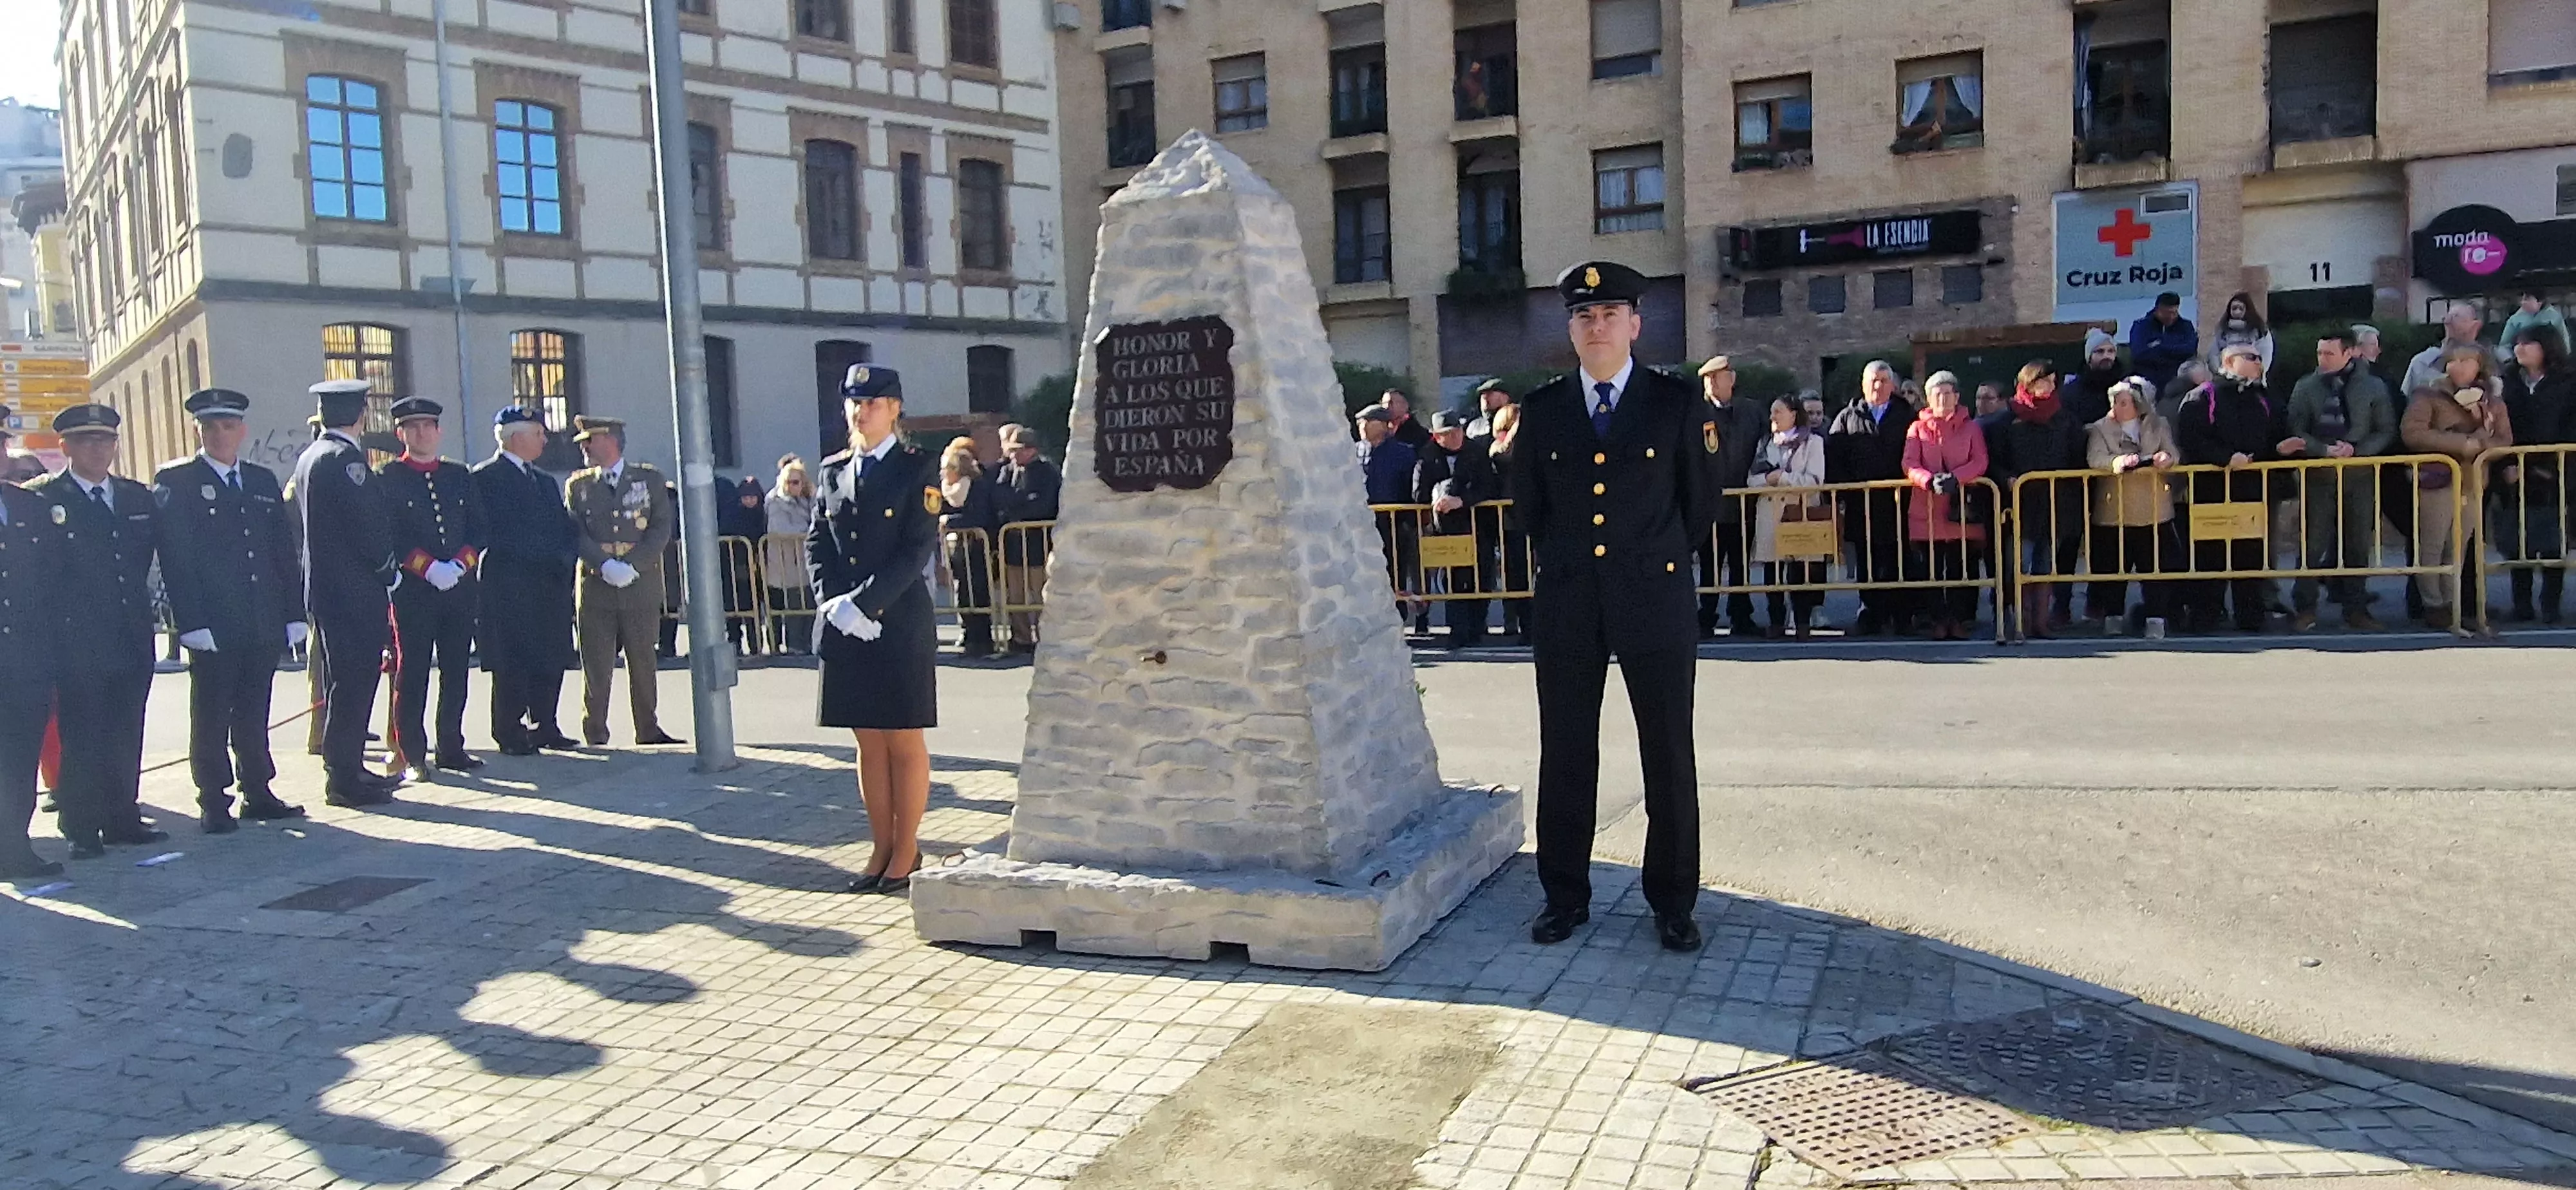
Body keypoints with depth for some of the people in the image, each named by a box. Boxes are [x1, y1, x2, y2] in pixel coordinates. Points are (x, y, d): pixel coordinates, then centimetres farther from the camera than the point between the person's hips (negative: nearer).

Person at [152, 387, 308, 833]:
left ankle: (258, 793, 18)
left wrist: (294, 613, 7)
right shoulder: (175, 481, 0)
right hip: (212, 626, -4)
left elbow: (284, 552, 14)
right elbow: (174, 557, -7)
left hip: (265, 625, 4)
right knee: (211, 717, 2)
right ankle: (214, 803, 9)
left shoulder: (264, 481, 15)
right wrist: (191, 621, -15)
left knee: (254, 716, 11)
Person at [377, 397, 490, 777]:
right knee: (411, 675, -1)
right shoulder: (387, 478, 1)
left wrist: (460, 564, -7)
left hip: (461, 589, 4)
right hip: (411, 591, -4)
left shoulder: (460, 476, 14)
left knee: (456, 673, 8)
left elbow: (480, 530, 10)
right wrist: (429, 568, -15)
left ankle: (451, 749, 17)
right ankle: (412, 756, 5)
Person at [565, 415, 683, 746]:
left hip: (641, 586, 0)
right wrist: (606, 566, -15)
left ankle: (648, 731, 17)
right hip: (594, 588, 0)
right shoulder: (577, 485, 10)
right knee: (596, 666, 0)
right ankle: (595, 737, 7)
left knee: (643, 662, 7)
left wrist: (632, 566, -12)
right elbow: (576, 533, 2)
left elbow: (662, 529, 0)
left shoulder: (650, 479, 6)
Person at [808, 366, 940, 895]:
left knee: (904, 742, 3)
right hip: (844, 628, 5)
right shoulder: (834, 470, 12)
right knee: (868, 743, 10)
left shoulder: (918, 469, -3)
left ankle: (906, 852, 12)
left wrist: (862, 603, -16)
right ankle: (882, 849, 19)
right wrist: (833, 602, -5)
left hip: (900, 623, -5)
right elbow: (816, 544, 11)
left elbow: (917, 550, -11)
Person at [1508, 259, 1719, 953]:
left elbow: (1702, 505, 8)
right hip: (1566, 604, 2)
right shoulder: (1541, 409, 6)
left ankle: (1673, 903, 17)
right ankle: (1565, 896, 20)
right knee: (1565, 755, 7)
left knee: (1669, 757, 4)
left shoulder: (1679, 405, 0)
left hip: (1656, 601, -2)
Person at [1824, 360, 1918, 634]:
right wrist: (1845, 489, -4)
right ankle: (1871, 615, 10)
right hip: (1860, 506, 2)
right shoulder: (1847, 418, 14)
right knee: (1866, 560, 4)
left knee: (1898, 560, -3)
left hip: (1897, 504, -1)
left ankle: (1902, 617, 3)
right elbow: (1832, 458, 7)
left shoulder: (1906, 416, 11)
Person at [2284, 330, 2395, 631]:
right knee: (2313, 544, -2)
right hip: (2318, 477, -1)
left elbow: (2386, 431, 2)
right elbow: (2296, 431, -1)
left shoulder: (2372, 387, 3)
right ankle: (2304, 608, 6)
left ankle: (2356, 608, 16)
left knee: (2359, 545, 7)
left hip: (2360, 476, 1)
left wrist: (2356, 450, -14)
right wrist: (2325, 450, -16)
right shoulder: (2306, 387, 2)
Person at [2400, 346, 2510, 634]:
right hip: (2438, 480, -4)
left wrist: (2480, 441, -13)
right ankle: (2434, 608, 5)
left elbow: (2505, 441, 9)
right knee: (2432, 547, -3)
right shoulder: (2430, 396, -4)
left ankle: (2451, 606, 15)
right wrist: (2461, 443, -18)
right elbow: (2412, 432, -16)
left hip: (2473, 483, 5)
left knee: (2460, 548, 8)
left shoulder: (2492, 401, 10)